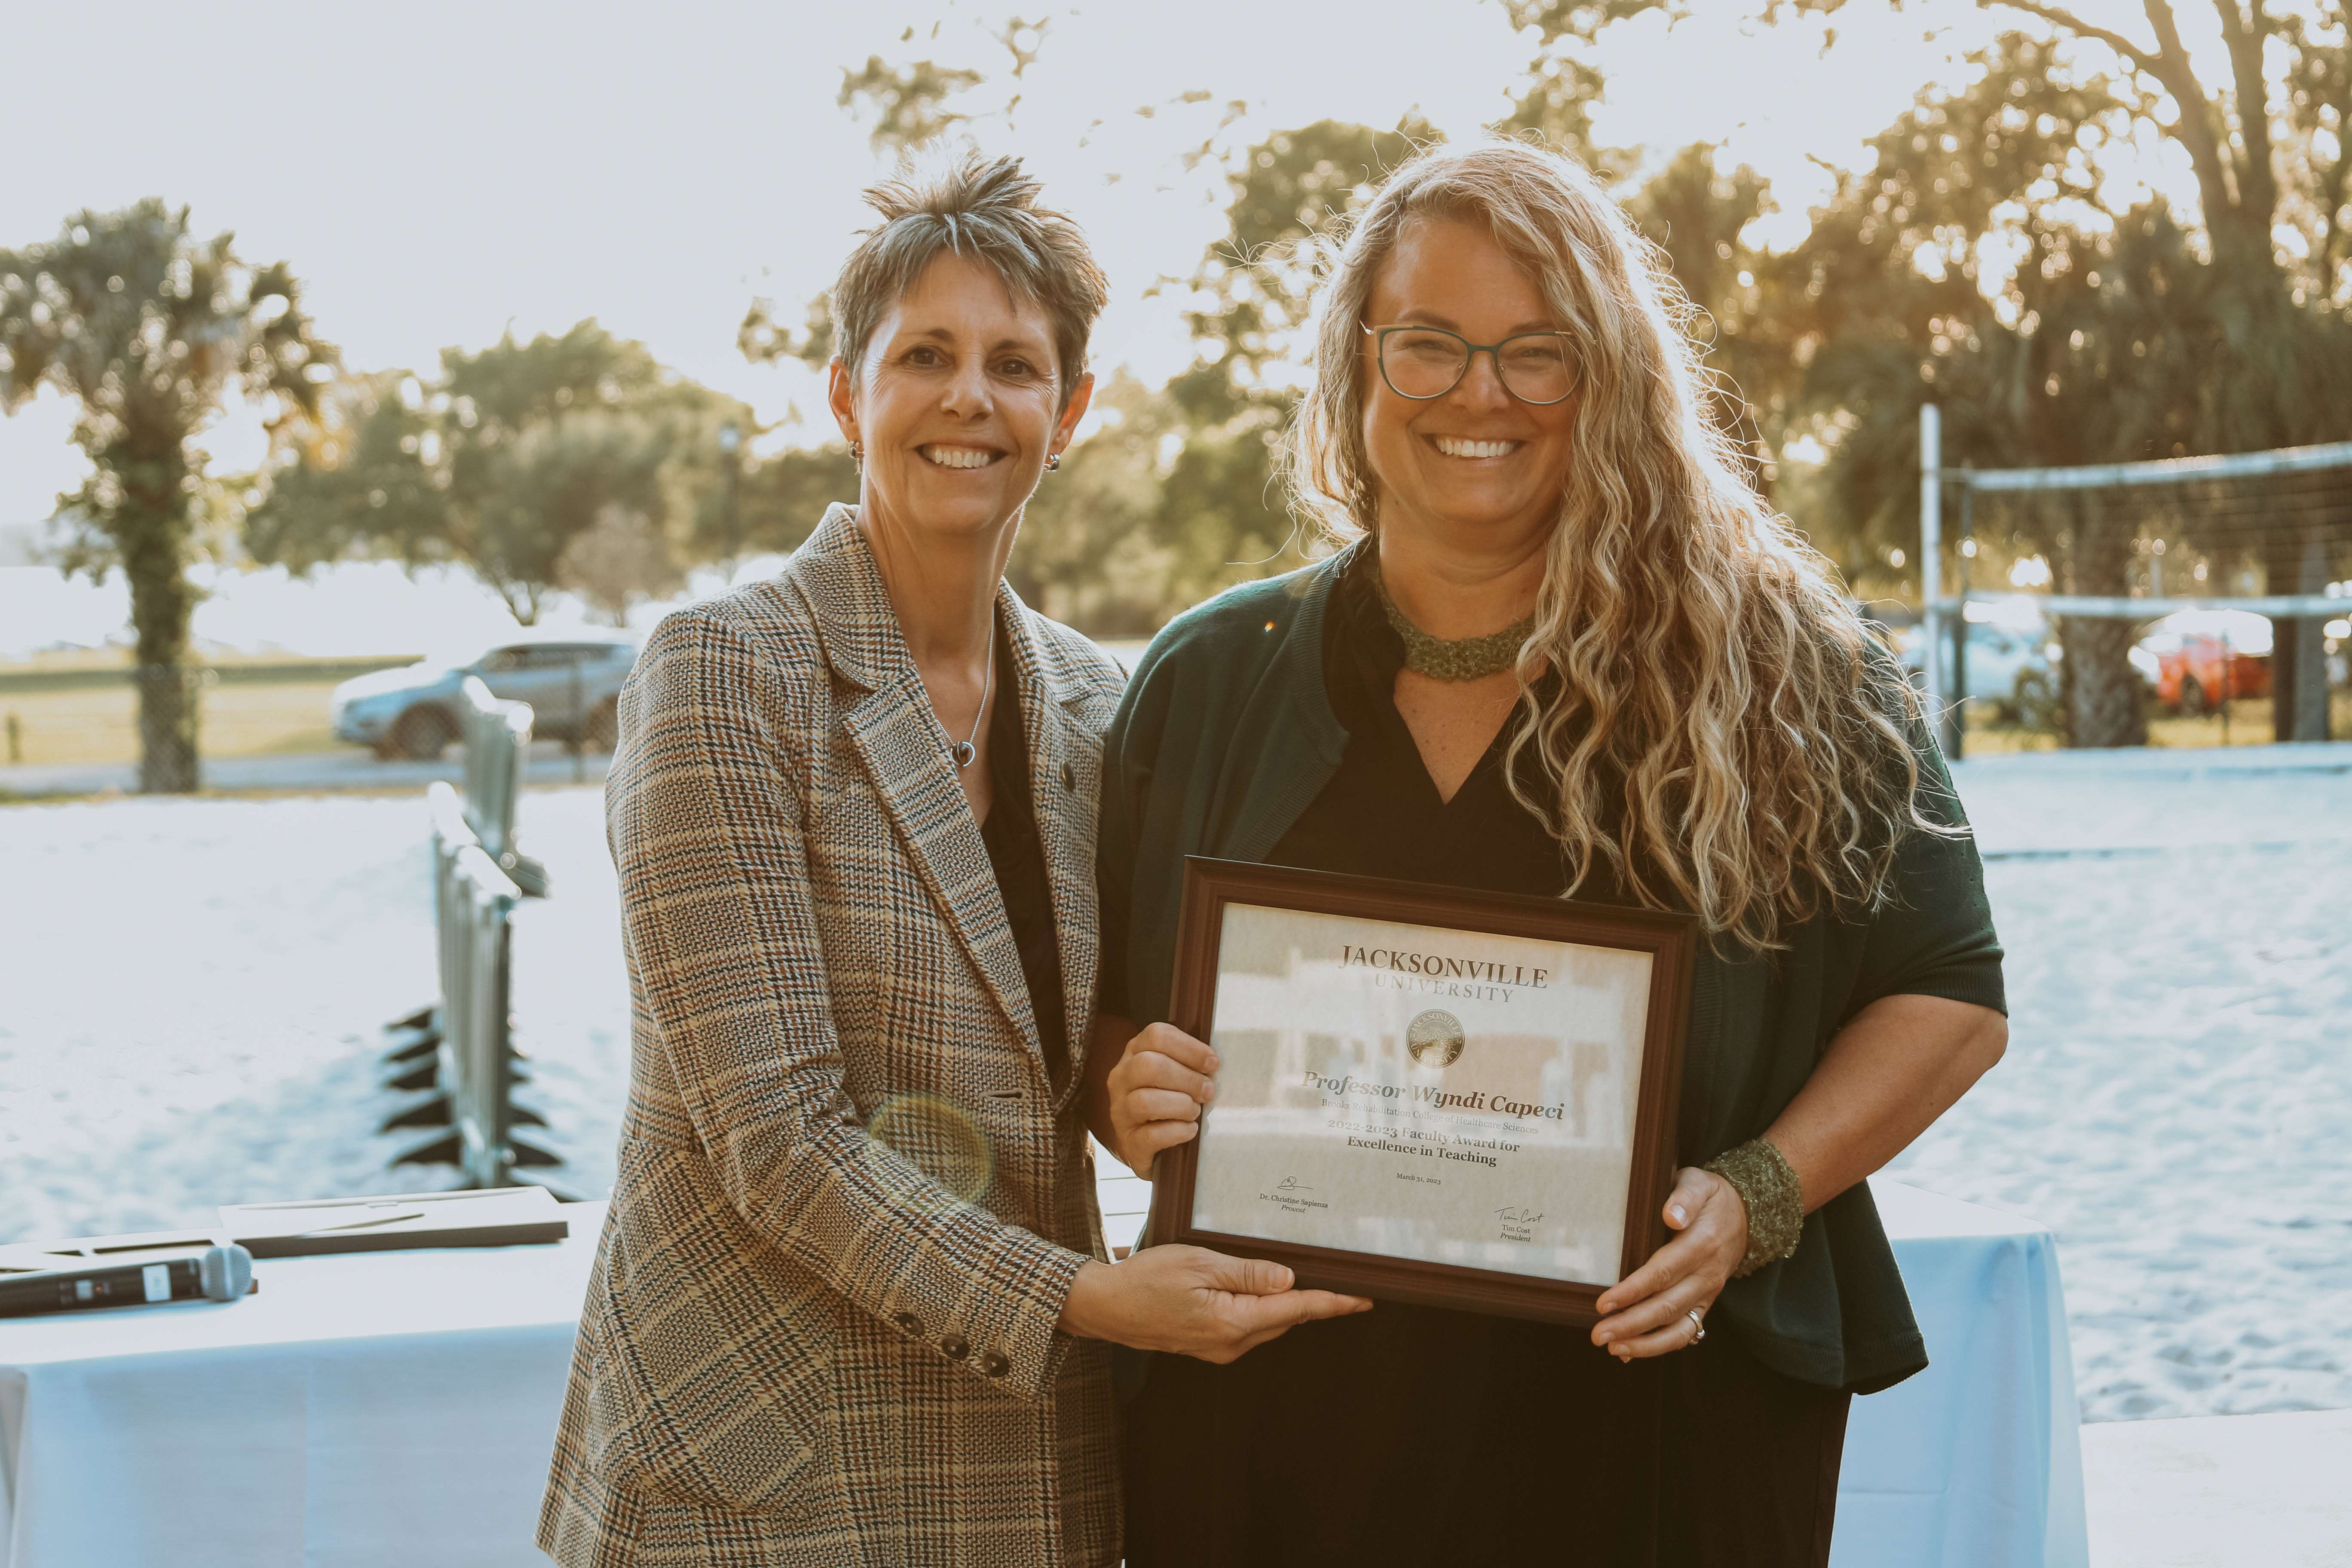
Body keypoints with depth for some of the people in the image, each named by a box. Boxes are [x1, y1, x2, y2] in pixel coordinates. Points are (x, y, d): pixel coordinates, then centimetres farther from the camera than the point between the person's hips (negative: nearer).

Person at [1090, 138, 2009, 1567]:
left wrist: (1754, 1200, -13)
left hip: (1662, 1429, -2)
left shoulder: (1776, 669, 0)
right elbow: (1092, 1016, 14)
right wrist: (1129, 1097, -9)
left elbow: (1948, 995, 2)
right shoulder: (1206, 686, 8)